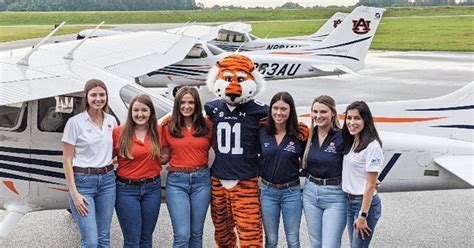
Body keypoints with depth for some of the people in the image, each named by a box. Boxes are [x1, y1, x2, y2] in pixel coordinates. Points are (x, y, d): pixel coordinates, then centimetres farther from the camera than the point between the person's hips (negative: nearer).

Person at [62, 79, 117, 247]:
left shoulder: (112, 121, 7)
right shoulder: (75, 122, -7)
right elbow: (67, 159, -7)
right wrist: (74, 193, -12)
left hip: (107, 180, 5)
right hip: (83, 181, -5)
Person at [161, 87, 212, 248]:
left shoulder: (206, 125, 2)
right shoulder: (168, 127, 2)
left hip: (202, 180, 1)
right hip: (176, 181, -1)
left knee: (196, 232, 11)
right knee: (182, 235, -6)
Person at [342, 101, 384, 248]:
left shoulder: (372, 146, -16)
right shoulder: (350, 142, 7)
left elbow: (371, 185, -17)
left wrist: (363, 215, -16)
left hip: (365, 203, -8)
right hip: (350, 202, 8)